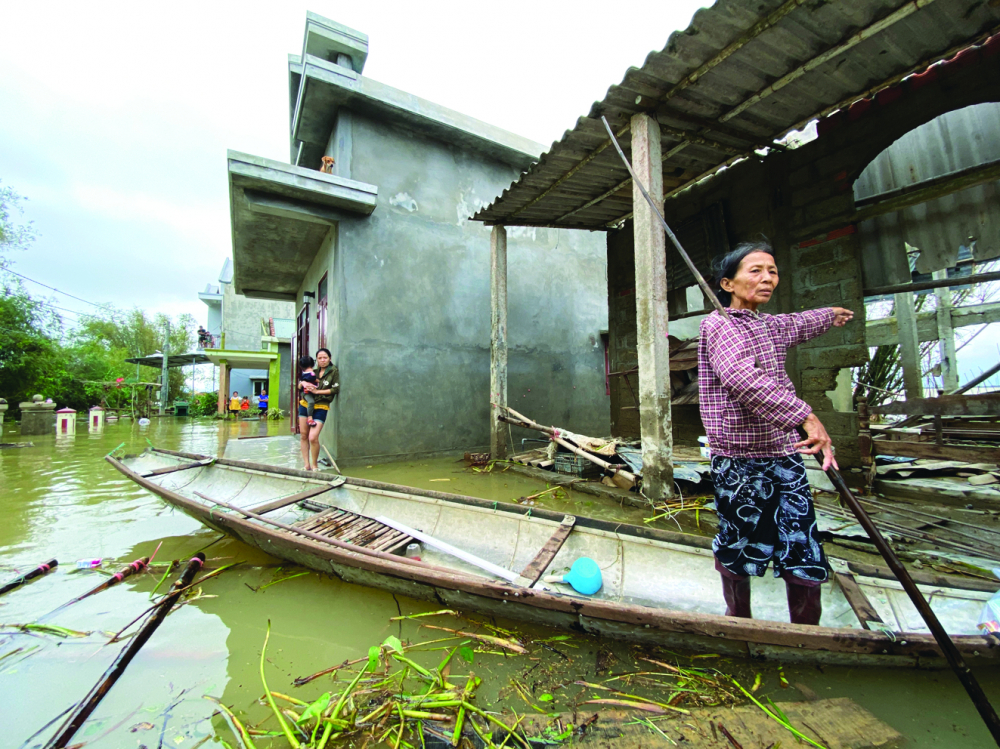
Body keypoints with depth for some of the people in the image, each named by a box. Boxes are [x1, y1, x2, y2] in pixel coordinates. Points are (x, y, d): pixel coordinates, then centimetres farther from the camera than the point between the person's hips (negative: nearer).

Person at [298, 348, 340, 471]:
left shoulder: (333, 371, -1)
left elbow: (336, 389, -11)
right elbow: (299, 386, 17)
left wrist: (317, 391, -13)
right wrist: (302, 383, -6)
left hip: (320, 408, -5)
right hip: (305, 405, 5)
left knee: (313, 438, -14)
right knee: (304, 435, 7)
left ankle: (315, 465, 5)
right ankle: (307, 465, 17)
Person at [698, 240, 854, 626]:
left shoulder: (771, 325, 16)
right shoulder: (718, 324, -11)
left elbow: (799, 324, 42)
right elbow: (741, 377, -29)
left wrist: (832, 314, 60)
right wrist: (804, 415, -34)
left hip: (785, 454, 7)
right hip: (739, 458, -7)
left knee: (805, 555, 8)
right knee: (738, 550, 9)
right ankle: (739, 619, 33)